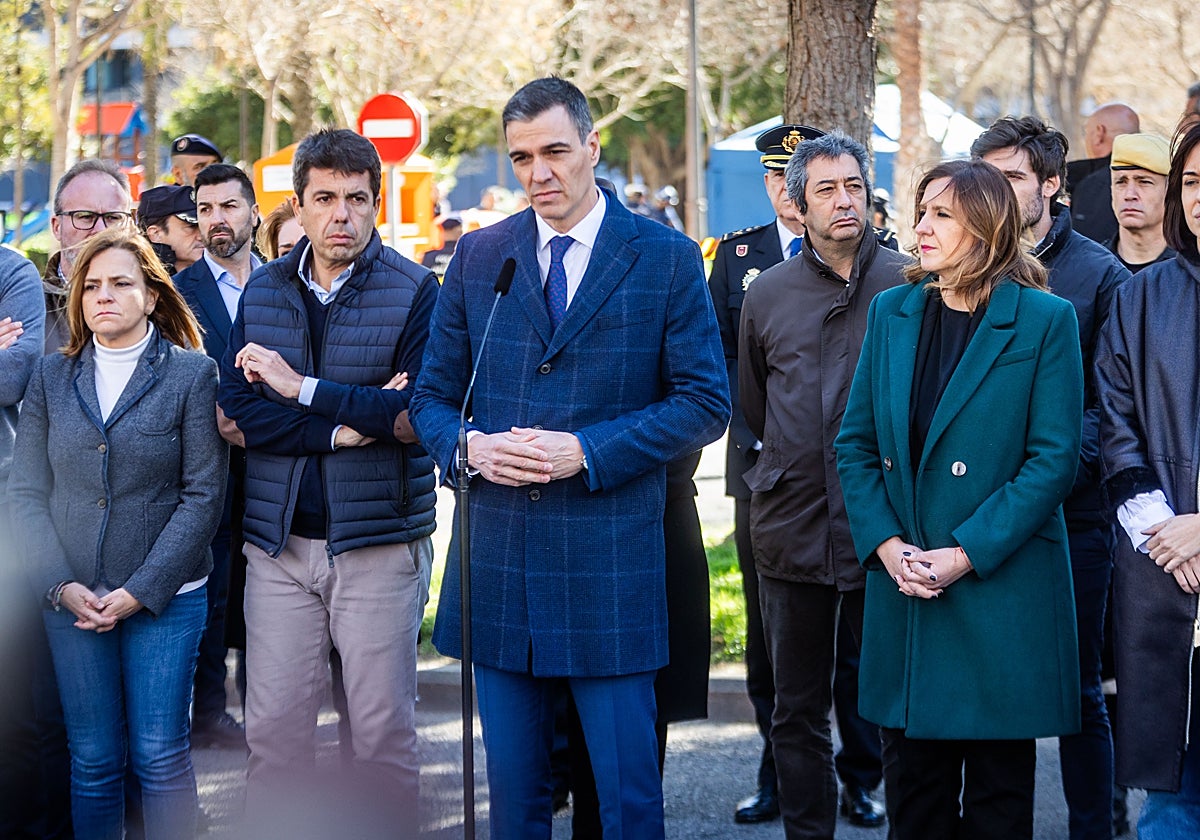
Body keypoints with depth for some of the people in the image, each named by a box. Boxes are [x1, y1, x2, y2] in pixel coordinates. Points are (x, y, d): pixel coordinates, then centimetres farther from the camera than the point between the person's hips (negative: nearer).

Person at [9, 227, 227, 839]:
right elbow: (26, 492, 5)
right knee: (94, 760, 6)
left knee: (160, 758, 0)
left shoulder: (191, 373, -2)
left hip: (164, 599, -2)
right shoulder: (52, 376, 7)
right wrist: (61, 586, -8)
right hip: (71, 599, 2)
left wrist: (140, 591, -12)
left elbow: (204, 495, -6)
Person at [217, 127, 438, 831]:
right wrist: (344, 426, -12)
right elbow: (238, 413, -1)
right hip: (279, 541, 3)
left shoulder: (415, 291, -3)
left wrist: (301, 389, -13)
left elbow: (418, 414, -15)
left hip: (380, 542, -3)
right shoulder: (263, 290, 9)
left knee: (383, 731, 3)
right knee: (272, 728, 4)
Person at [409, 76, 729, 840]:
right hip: (497, 562, 3)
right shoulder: (479, 257, 9)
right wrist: (467, 446, -10)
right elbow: (432, 395, 13)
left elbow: (704, 404, -3)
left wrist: (586, 453, -14)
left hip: (610, 566, -3)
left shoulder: (667, 258, -1)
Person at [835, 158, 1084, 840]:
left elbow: (1055, 458, -10)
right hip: (904, 592, 4)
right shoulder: (892, 312, 8)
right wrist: (886, 545, -6)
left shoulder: (1045, 321, -6)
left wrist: (967, 554, -16)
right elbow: (855, 444, 9)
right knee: (913, 785, 9)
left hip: (1003, 589, -4)